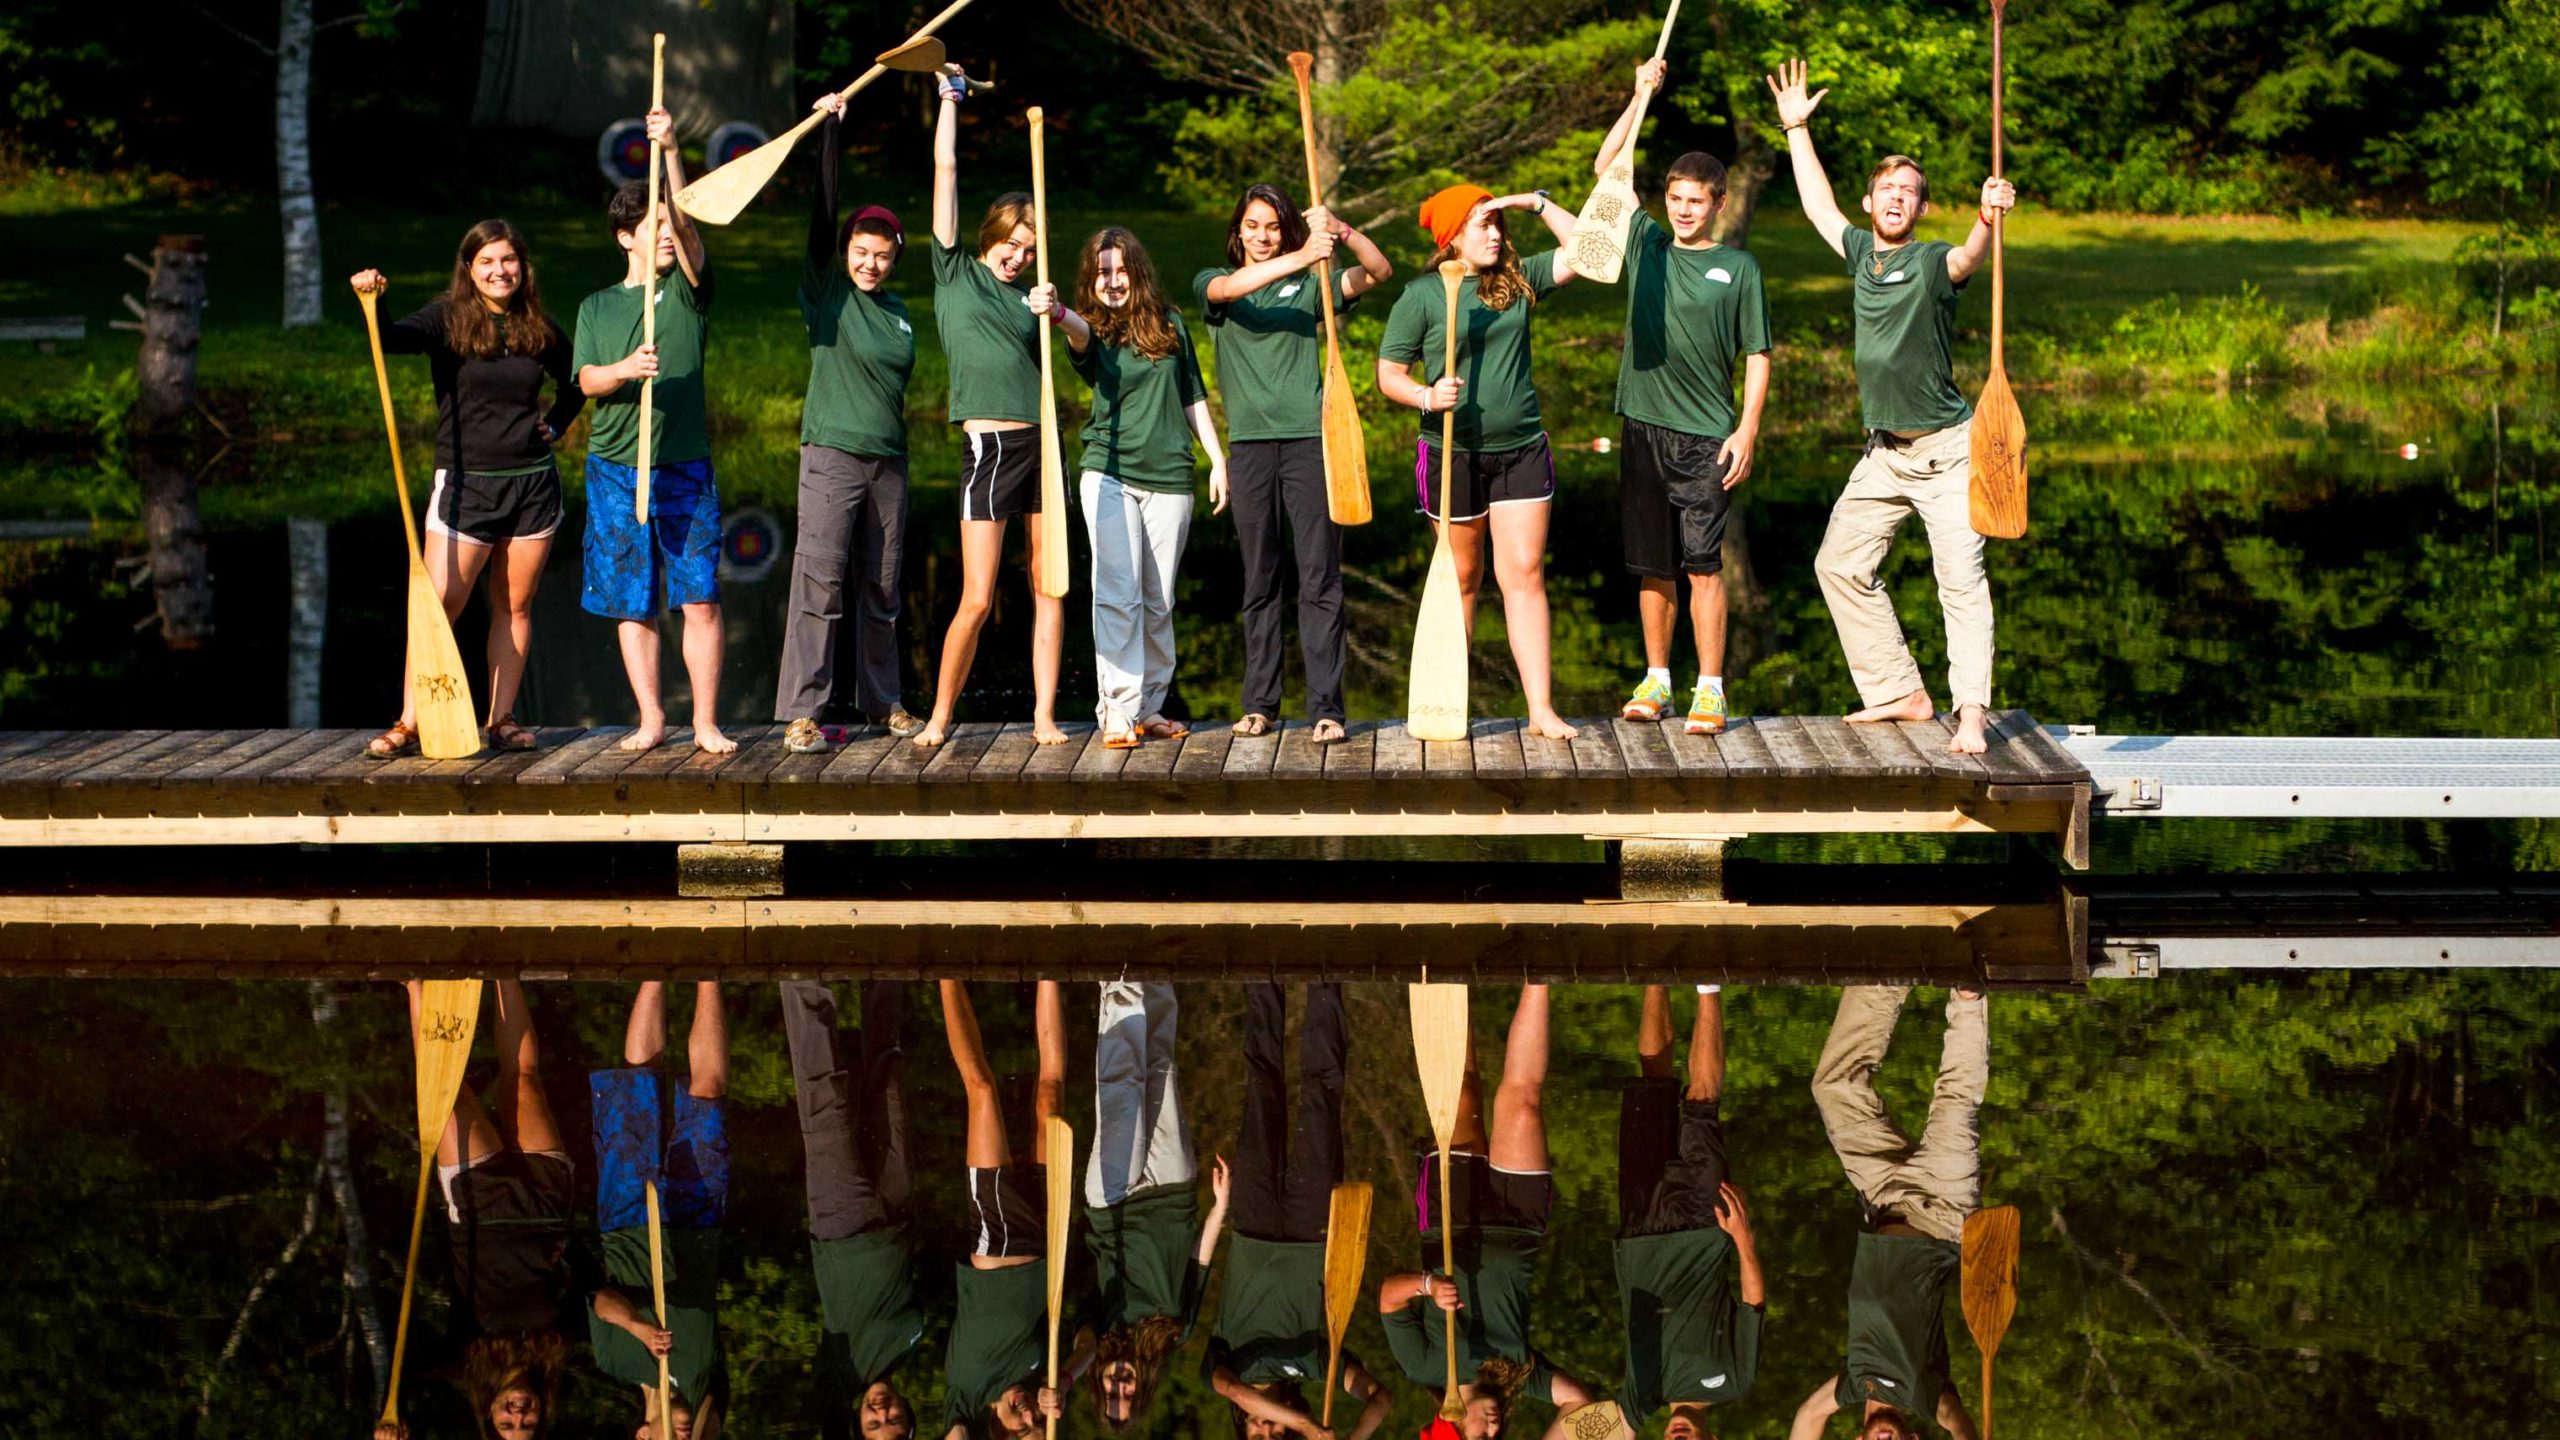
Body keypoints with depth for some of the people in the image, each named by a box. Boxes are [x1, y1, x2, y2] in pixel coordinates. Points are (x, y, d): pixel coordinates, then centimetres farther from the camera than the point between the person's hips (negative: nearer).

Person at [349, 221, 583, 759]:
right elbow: (393, 340, -23)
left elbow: (575, 384, 25)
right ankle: (410, 724, -7)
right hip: (465, 483, -3)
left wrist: (554, 426, 10)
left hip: (533, 482, 3)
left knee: (514, 604, 7)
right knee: (439, 602, -9)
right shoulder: (448, 319, -4)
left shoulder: (540, 329, 6)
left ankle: (501, 719, 14)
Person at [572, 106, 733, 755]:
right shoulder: (598, 307, 13)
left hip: (685, 464, -2)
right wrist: (624, 369, -20)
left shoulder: (687, 289, 8)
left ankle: (706, 723, -2)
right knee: (631, 604, 3)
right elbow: (587, 380, 2)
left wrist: (671, 149, -21)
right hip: (616, 466, 2)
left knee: (700, 598, -7)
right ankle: (650, 720, 10)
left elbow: (687, 224, -9)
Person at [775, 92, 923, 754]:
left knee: (881, 590, 10)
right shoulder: (826, 292, -1)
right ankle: (800, 713, -9)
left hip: (889, 462, 5)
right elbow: (821, 214, -10)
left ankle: (883, 701, 20)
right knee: (819, 583, -9)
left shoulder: (898, 311, 13)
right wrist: (830, 132, -16)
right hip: (832, 456, -5)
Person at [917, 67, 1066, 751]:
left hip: (1041, 441, 4)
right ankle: (941, 715, 5)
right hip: (989, 445, -4)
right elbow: (946, 170, 7)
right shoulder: (955, 272, 6)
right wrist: (950, 96, 12)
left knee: (1050, 588, 3)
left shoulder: (1028, 294, 15)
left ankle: (1044, 716, 9)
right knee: (976, 600, -8)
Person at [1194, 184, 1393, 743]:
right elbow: (1228, 288, -14)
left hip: (1310, 439, -1)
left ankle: (1326, 708, -7)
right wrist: (1300, 257, -28)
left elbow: (1379, 271, -1)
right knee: (1259, 580, 5)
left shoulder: (1310, 285, 11)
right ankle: (1259, 704, 10)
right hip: (1250, 442, 1)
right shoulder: (1214, 283, 10)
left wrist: (1340, 232, -20)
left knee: (1320, 578, -6)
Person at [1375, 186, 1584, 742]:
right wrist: (1427, 397, -21)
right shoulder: (1421, 296, -4)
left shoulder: (1518, 280, 7)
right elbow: (1389, 374, -3)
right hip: (1453, 453, -2)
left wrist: (1536, 203, -1)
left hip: (1521, 450, 2)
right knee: (1461, 580, 8)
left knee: (1525, 575, -4)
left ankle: (1541, 709, -7)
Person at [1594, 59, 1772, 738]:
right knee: (1651, 565, 8)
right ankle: (1656, 680, 18)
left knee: (1702, 563, -7)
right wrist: (1641, 97, -1)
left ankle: (1710, 690, -3)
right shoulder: (1646, 243, 11)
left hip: (1707, 434, -3)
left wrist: (1747, 429, -7)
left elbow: (1757, 356, 3)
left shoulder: (1738, 267, 4)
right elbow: (1606, 170, 5)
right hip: (1643, 426, 3)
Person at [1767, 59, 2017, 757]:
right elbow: (1817, 205, 26)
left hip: (1946, 449, -8)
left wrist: (1988, 219, -56)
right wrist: (1797, 130, 27)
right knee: (1840, 564, 10)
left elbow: (1970, 256, -35)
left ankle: (1970, 712, -18)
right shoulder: (1861, 252, 8)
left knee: (1961, 579, -14)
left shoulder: (1934, 261, -11)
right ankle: (1901, 694, 16)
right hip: (1884, 453, 8)